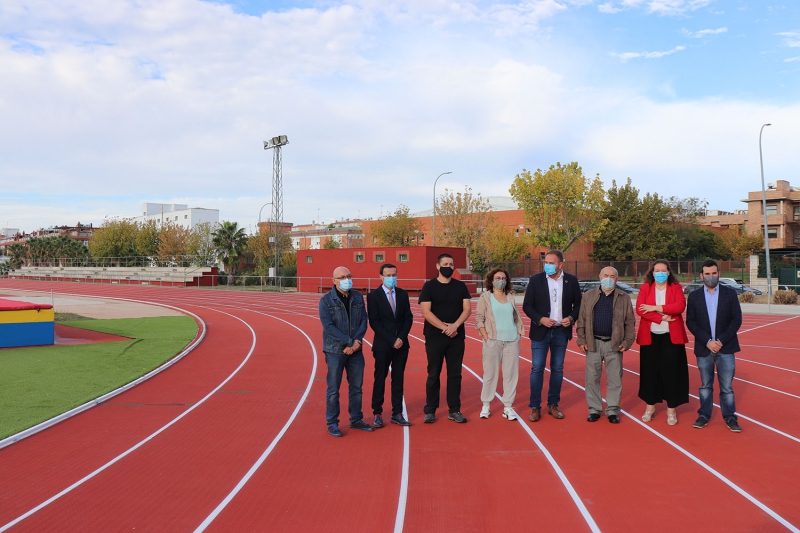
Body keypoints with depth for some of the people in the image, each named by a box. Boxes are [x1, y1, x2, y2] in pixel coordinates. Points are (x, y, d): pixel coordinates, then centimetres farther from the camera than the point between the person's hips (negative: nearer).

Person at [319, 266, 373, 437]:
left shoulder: (358, 297, 5)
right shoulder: (326, 300, -8)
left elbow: (364, 320, 4)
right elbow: (328, 326, -14)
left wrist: (357, 340, -11)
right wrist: (349, 342, -17)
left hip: (356, 350, 4)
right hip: (335, 351, -4)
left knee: (356, 387, 12)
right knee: (333, 389, 2)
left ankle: (356, 419, 26)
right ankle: (332, 423, 14)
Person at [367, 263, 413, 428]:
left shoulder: (402, 294, 8)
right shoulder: (373, 296, -5)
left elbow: (408, 318, 6)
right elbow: (374, 322, -10)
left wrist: (401, 337, -8)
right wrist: (391, 340, -15)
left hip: (401, 344, 4)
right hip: (383, 345, -4)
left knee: (398, 379, 8)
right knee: (380, 379, 4)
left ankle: (397, 414, 15)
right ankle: (377, 414, 13)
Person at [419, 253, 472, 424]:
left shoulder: (460, 286, 7)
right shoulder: (429, 286, -2)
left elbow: (467, 309, 0)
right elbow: (426, 312, -10)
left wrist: (455, 325, -15)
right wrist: (444, 328, -16)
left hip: (457, 337, 3)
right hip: (435, 337, -2)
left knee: (455, 374, 6)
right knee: (433, 374, 3)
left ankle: (454, 410, 15)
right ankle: (430, 411, 12)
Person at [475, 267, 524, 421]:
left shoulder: (511, 297, 11)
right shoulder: (485, 297, 1)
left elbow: (517, 317, 15)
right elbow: (479, 319, -3)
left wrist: (519, 333, 4)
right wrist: (486, 338, -9)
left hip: (512, 340, 3)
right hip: (493, 341, -3)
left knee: (511, 373, 3)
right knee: (490, 373, 2)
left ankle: (508, 407, 11)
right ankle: (485, 405, 13)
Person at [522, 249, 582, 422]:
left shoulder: (571, 280, 1)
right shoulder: (535, 279, -4)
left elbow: (578, 304, 7)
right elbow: (527, 305, -3)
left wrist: (572, 318, -10)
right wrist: (540, 319, -17)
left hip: (561, 331, 2)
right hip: (540, 331, -2)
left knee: (557, 369, 9)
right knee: (537, 369, -1)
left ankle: (553, 405, 21)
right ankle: (535, 407, 8)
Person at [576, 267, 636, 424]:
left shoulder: (624, 298, 4)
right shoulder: (588, 296, 6)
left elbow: (630, 322, 4)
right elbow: (581, 320, 5)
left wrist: (627, 342, -4)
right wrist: (582, 340, -1)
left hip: (614, 344, 0)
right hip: (593, 343, 1)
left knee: (615, 379, 4)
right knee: (592, 378, 5)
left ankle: (613, 410, 15)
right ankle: (594, 409, 16)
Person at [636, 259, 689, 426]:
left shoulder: (676, 287, 3)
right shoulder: (645, 287, 4)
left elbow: (680, 306, -14)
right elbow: (640, 309, -8)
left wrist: (655, 308, -17)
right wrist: (661, 318, -18)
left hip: (671, 336, -1)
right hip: (650, 335, 1)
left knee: (671, 371, 1)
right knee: (650, 371, 6)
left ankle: (671, 409, 12)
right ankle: (650, 406, 20)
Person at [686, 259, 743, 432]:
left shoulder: (730, 294, 2)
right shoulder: (694, 296, 3)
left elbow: (736, 320, -2)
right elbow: (691, 322, -1)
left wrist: (721, 340, -12)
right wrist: (707, 341, -12)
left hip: (725, 348, -1)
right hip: (703, 349, 1)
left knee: (727, 386, 4)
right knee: (705, 385, 11)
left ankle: (730, 417, 15)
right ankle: (704, 415, 21)